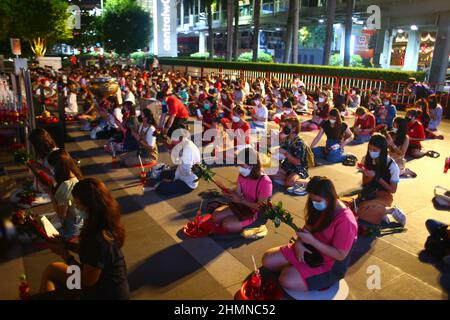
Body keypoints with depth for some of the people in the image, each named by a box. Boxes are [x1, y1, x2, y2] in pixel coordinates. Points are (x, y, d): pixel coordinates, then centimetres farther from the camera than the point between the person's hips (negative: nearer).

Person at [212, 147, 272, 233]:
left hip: (255, 212, -6)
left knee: (228, 225, -21)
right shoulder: (242, 175, -6)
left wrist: (241, 200, -23)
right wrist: (229, 193, -20)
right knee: (216, 216, -8)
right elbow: (238, 193, 3)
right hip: (242, 205, 7)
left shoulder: (265, 182, -26)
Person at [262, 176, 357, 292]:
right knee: (268, 259, -2)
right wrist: (299, 243, -14)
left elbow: (340, 255, -25)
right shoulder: (321, 207, -6)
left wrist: (312, 241, -29)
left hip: (329, 264, -7)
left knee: (287, 281, -24)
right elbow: (308, 227, 6)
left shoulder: (345, 221, -30)